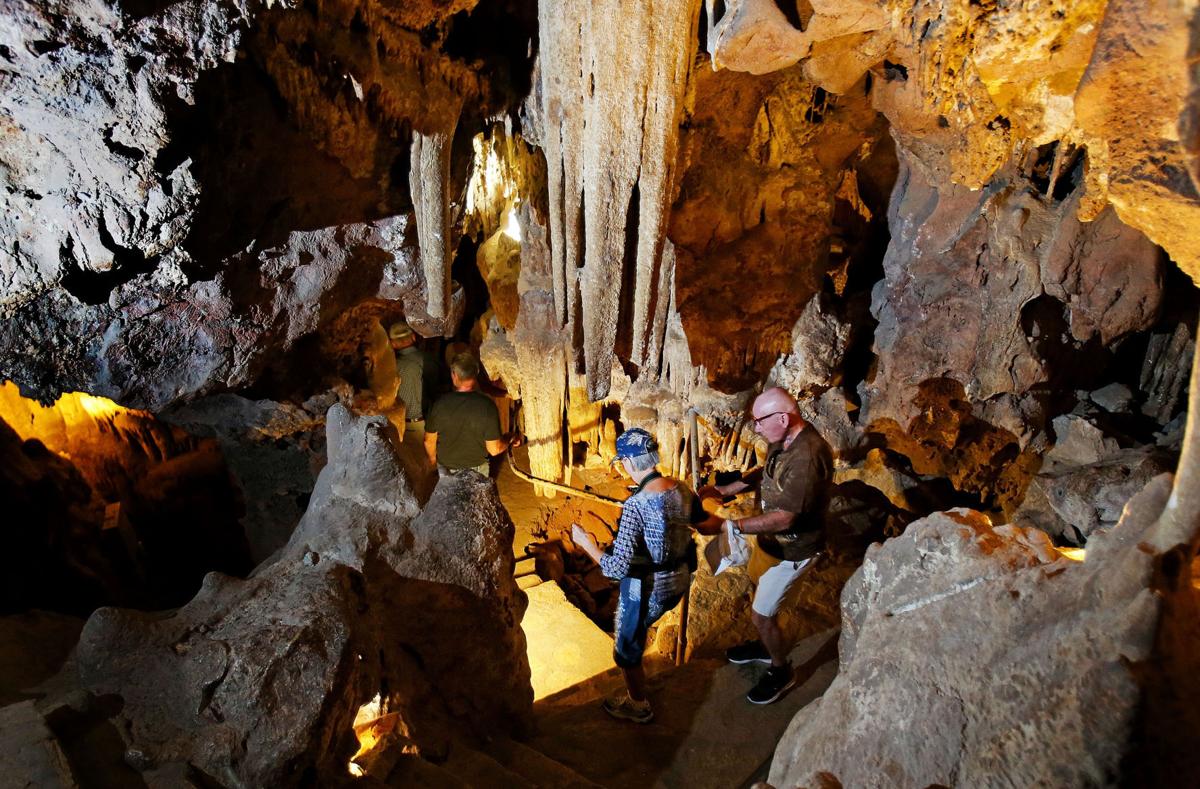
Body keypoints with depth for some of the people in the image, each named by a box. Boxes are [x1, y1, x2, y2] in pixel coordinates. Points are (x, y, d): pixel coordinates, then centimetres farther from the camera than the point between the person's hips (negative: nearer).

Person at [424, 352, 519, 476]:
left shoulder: (440, 404, -21)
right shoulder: (487, 406, -26)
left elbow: (429, 440, -7)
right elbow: (494, 449, -21)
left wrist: (433, 458, 15)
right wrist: (510, 439, 0)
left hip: (446, 467, 1)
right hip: (476, 468, -1)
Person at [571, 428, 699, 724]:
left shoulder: (635, 505, -31)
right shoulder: (681, 489, -9)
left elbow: (618, 569, -31)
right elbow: (699, 515, 14)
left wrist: (585, 543, -17)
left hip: (647, 590, -7)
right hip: (680, 582, 7)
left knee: (627, 649, 21)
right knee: (635, 630, 36)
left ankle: (638, 706, 42)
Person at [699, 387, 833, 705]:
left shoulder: (807, 458, -36)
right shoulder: (784, 438, -7)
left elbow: (783, 519, -34)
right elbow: (766, 472, 12)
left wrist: (726, 525, -33)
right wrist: (724, 489, 0)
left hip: (791, 550, -9)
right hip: (770, 539, 9)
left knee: (761, 614, 5)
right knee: (761, 595, 27)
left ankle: (781, 671, 32)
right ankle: (765, 646, 52)